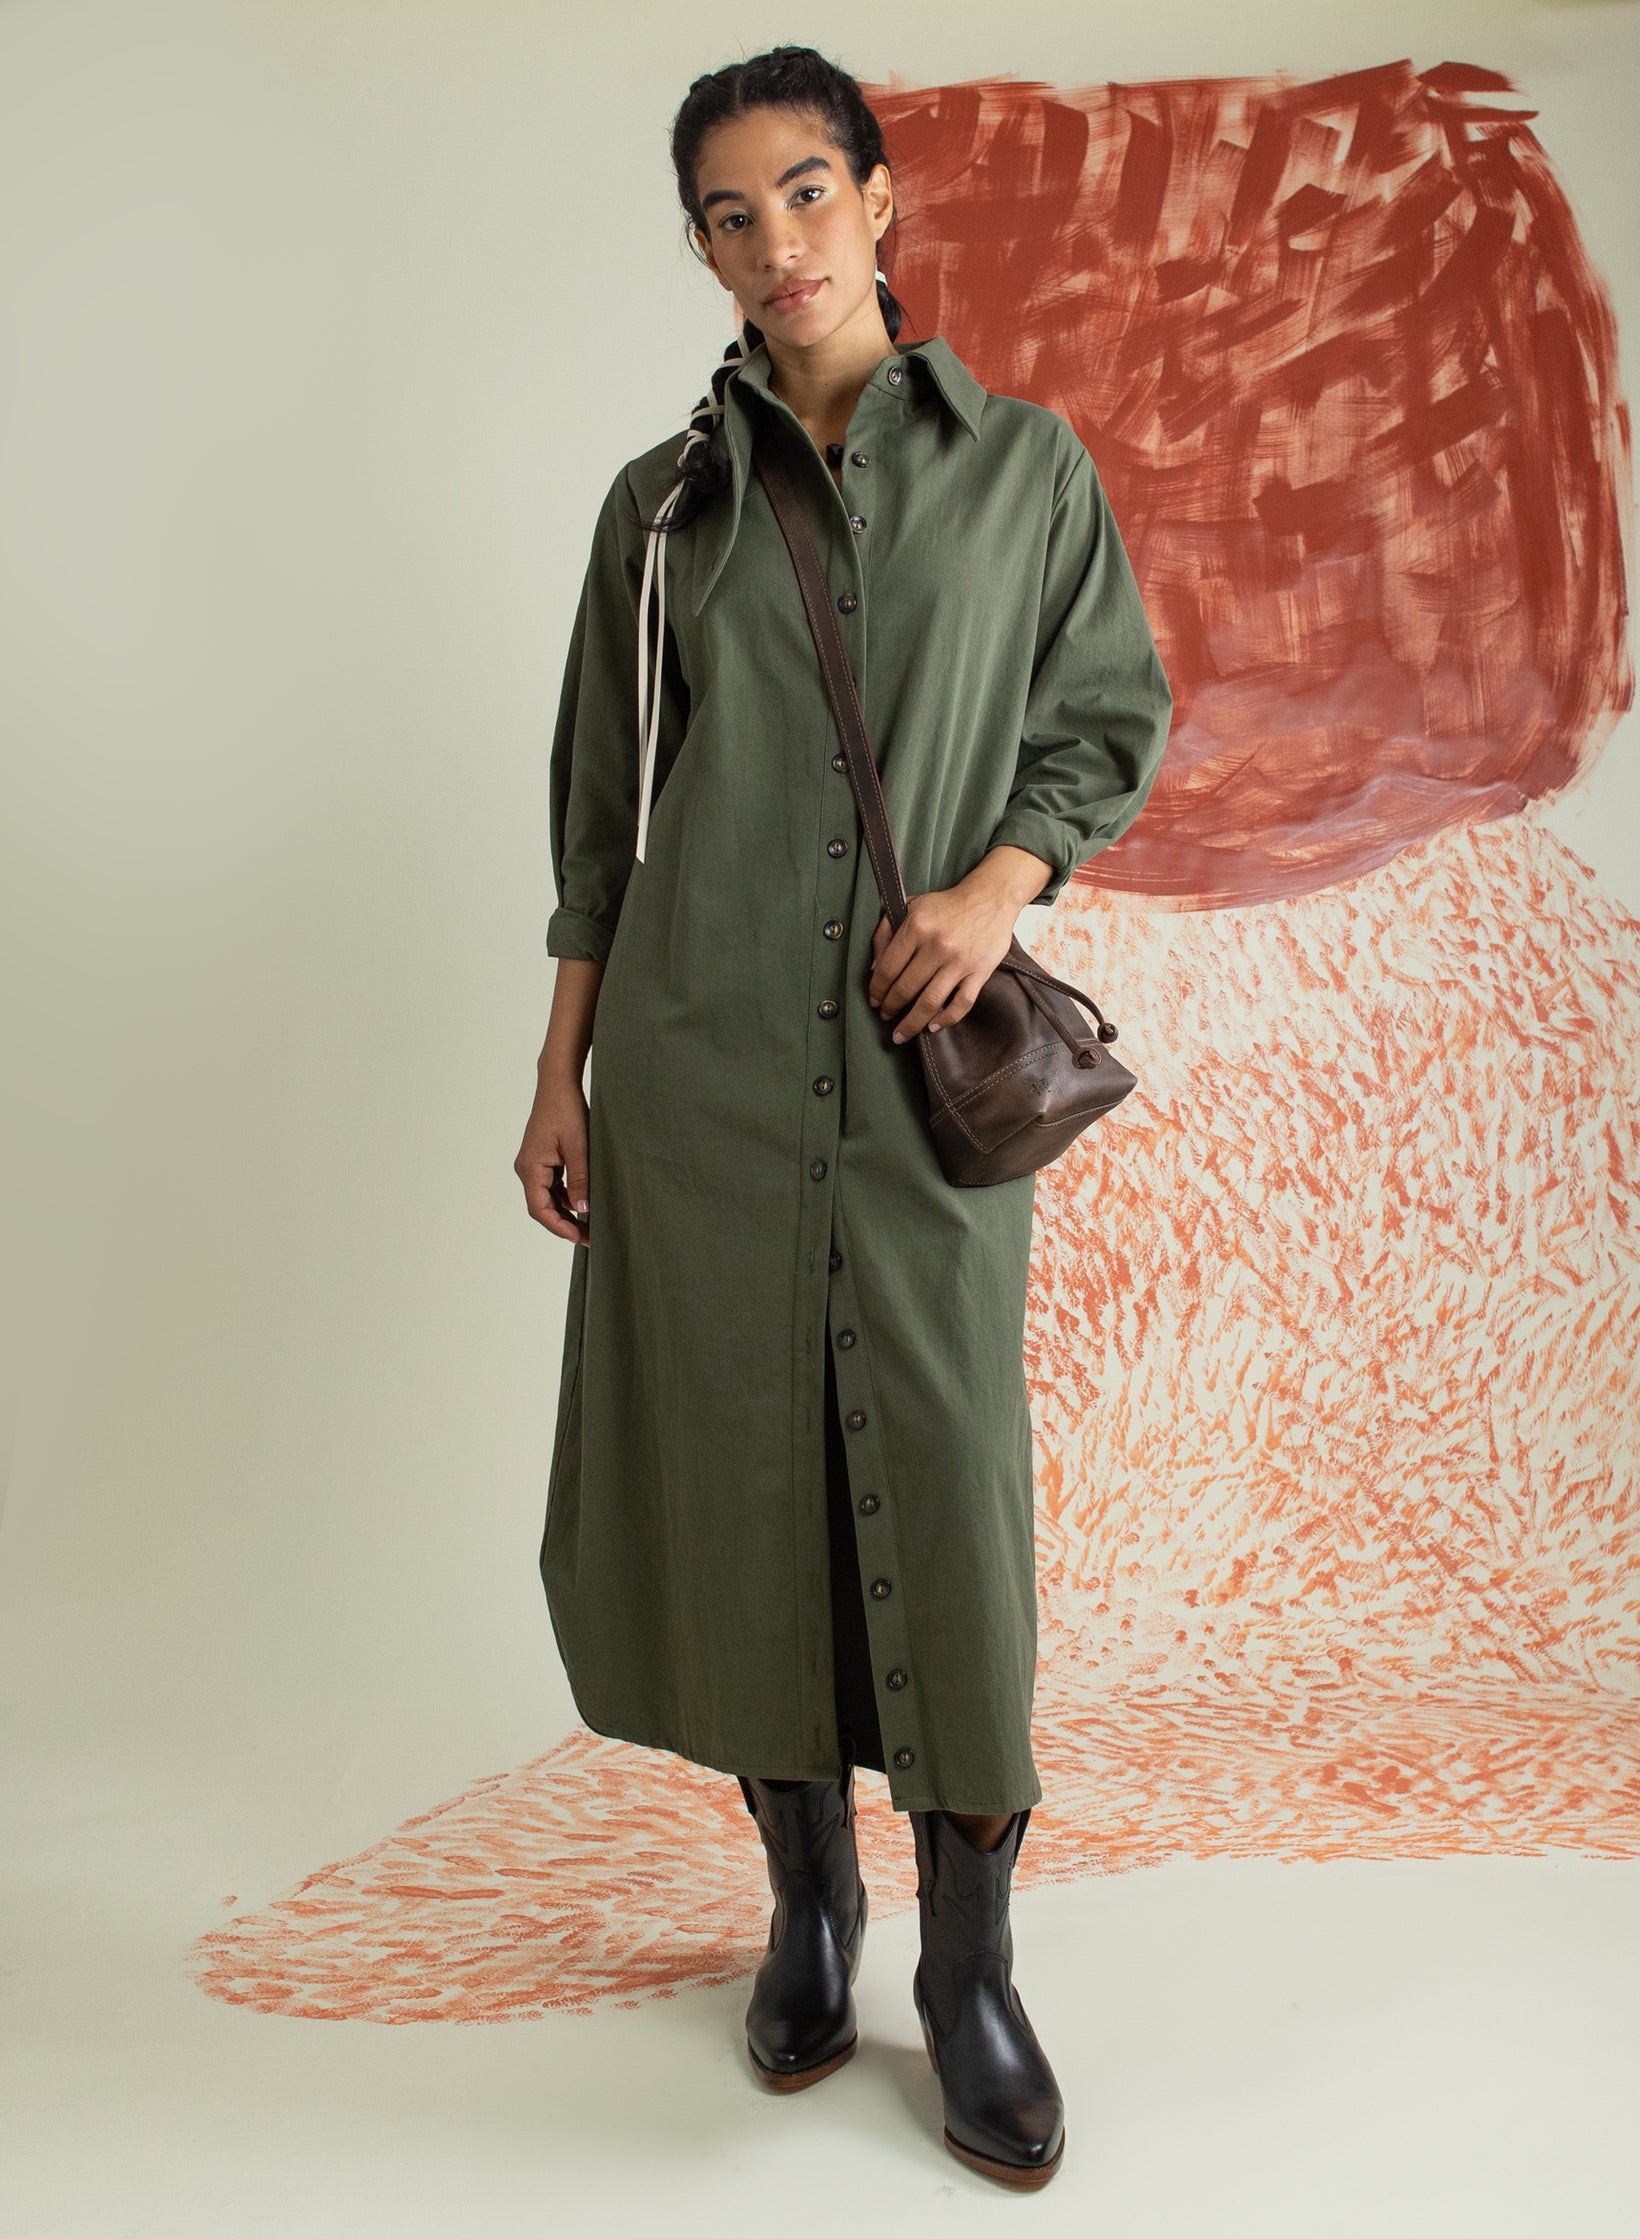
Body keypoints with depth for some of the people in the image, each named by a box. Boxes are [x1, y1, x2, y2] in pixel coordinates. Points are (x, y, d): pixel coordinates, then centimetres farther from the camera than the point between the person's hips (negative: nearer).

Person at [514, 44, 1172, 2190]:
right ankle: (808, 1898, 25)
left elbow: (1116, 720, 10)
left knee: (948, 1483, -3)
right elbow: (600, 813, 11)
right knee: (739, 1465, 5)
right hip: (696, 1056, 2)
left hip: (922, 1051, -1)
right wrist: (558, 1079, 7)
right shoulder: (663, 500, 10)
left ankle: (972, 1964, 14)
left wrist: (998, 885, -9)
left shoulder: (1024, 463, 8)